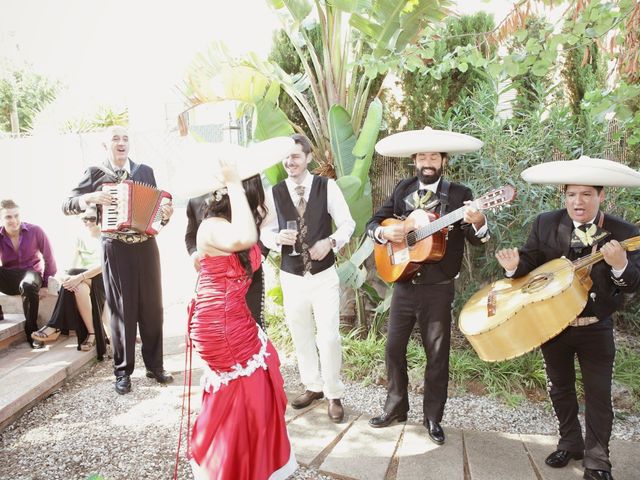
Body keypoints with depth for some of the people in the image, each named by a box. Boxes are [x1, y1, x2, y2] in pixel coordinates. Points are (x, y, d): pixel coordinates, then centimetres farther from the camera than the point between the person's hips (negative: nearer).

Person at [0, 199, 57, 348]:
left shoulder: (35, 231, -9)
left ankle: (31, 331, -23)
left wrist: (46, 285, -6)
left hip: (31, 272, -2)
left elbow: (49, 259, -3)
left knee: (28, 285, -39)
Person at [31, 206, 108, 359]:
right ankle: (91, 333, -31)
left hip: (102, 279, -4)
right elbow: (73, 265, 2)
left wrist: (80, 276, -31)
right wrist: (67, 277, -22)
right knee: (77, 286, -33)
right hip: (83, 280, 4)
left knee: (78, 285, -35)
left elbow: (103, 265, -17)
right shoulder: (80, 238, 12)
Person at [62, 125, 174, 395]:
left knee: (152, 308, 8)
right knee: (122, 311, 4)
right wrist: (90, 197, -16)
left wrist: (165, 214, -10)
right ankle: (123, 371, 18)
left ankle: (155, 365, 22)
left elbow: (156, 205, 12)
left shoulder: (145, 171, 9)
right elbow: (66, 206, 2)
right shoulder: (95, 174, 3)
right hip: (115, 250, -2)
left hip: (146, 247, 2)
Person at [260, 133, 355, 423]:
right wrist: (278, 238, -19)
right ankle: (312, 386, 37)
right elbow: (265, 231, 3)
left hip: (324, 275, -2)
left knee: (329, 337, 0)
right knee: (301, 336, 14)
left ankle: (333, 394, 22)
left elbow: (347, 223, -1)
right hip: (291, 278, 2)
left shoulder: (327, 187, -5)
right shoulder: (274, 192, -1)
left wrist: (331, 242, -19)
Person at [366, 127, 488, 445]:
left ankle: (433, 417, 25)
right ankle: (396, 408, 29)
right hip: (403, 283, 3)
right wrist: (384, 232, -16)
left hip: (437, 288, -3)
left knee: (437, 354, 7)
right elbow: (373, 222, 6)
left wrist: (478, 223, -35)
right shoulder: (402, 190, 5)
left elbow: (478, 241, -12)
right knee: (393, 348, 10)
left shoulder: (459, 195, -5)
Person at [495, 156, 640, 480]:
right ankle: (570, 443, 39)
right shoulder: (546, 224, -7)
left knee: (598, 394, 9)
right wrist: (515, 265, -24)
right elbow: (531, 262, -1)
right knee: (560, 388, 17)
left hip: (596, 329, -1)